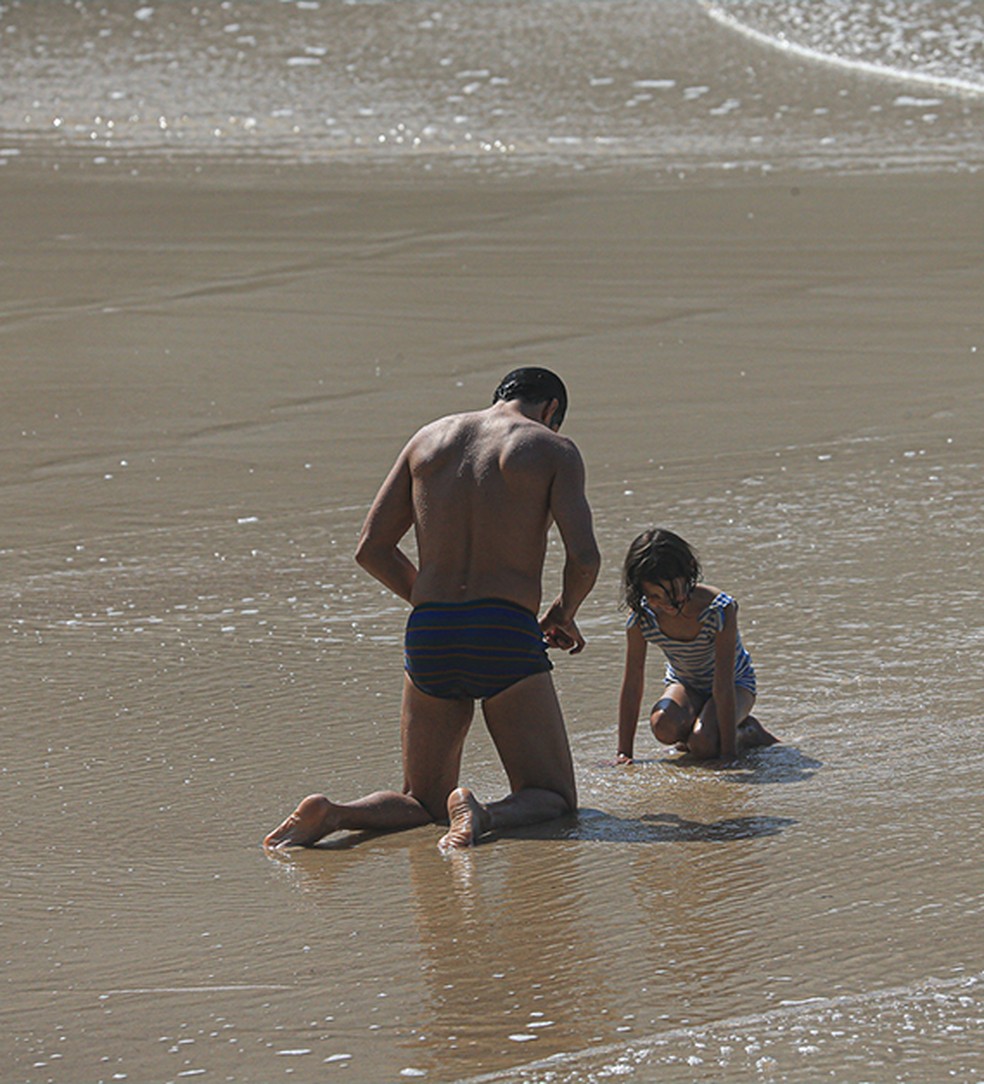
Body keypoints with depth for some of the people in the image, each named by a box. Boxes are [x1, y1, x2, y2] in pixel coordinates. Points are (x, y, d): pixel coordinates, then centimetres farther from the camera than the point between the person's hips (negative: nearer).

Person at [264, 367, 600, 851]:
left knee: (424, 801, 19)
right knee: (554, 799, 8)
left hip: (428, 635, 4)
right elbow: (584, 556, -8)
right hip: (507, 638, -4)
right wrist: (562, 614, 13)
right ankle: (482, 815, -26)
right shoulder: (555, 450, 5)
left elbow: (371, 549, 14)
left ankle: (331, 813, -12)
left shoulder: (430, 438, 17)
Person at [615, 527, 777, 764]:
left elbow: (723, 686, -33)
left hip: (736, 684, -3)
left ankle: (749, 732, 2)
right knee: (664, 727, -32)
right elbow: (632, 684, -18)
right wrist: (624, 752, -19)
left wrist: (728, 753, -34)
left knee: (702, 746, -30)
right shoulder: (641, 615, -24)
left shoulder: (719, 609, -34)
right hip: (684, 685, 3)